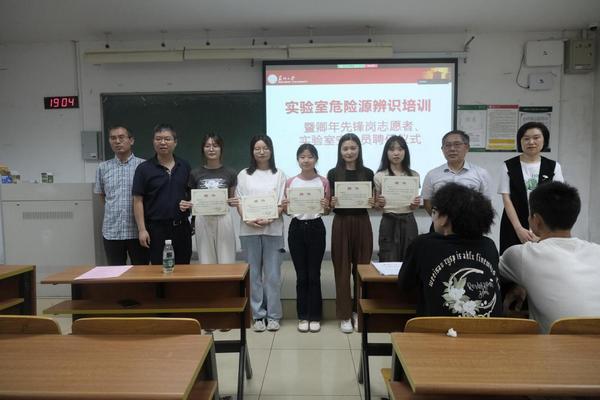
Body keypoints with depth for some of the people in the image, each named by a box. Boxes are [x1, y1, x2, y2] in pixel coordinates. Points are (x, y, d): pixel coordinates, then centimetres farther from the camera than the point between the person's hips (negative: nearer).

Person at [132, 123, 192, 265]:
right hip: (157, 228, -3)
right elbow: (138, 201, -4)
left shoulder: (185, 167, 7)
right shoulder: (144, 168, -2)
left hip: (182, 227, 3)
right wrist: (142, 229, -9)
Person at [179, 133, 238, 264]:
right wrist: (185, 205, -10)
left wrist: (235, 202, -12)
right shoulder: (195, 173, 3)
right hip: (203, 221, 1)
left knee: (226, 263, 1)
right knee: (206, 263, 6)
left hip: (223, 220, -1)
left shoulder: (230, 173, 2)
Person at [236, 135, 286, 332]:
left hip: (273, 229, -1)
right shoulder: (244, 174, 9)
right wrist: (247, 219, -13)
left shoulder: (279, 175, 6)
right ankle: (258, 315, 17)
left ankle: (273, 315, 14)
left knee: (273, 274, 2)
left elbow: (282, 203, 1)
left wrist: (269, 219, -15)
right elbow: (239, 201, 4)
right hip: (249, 229, 1)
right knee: (254, 273, 6)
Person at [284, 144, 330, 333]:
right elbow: (286, 209, 7)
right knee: (301, 275, 7)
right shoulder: (290, 182, 3)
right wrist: (285, 207, -14)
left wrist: (326, 207, -17)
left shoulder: (323, 182, 0)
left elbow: (327, 211, 5)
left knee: (314, 275, 4)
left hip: (316, 228, -1)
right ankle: (303, 316, 20)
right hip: (296, 228, 1)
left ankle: (315, 316, 18)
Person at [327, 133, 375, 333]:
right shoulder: (333, 173, 1)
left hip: (362, 223, 1)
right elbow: (329, 204, 3)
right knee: (342, 270, 3)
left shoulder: (368, 173, 5)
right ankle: (345, 315, 14)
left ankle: (359, 311, 23)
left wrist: (373, 202, -13)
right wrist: (332, 203, -18)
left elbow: (373, 201, 8)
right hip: (341, 224, -1)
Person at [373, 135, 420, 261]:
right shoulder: (379, 176, -1)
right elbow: (376, 205, 2)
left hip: (408, 222, 2)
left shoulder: (414, 175, 6)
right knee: (388, 262, -1)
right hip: (388, 223, -2)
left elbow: (413, 207, 11)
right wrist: (380, 204, -20)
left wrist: (415, 205, -11)